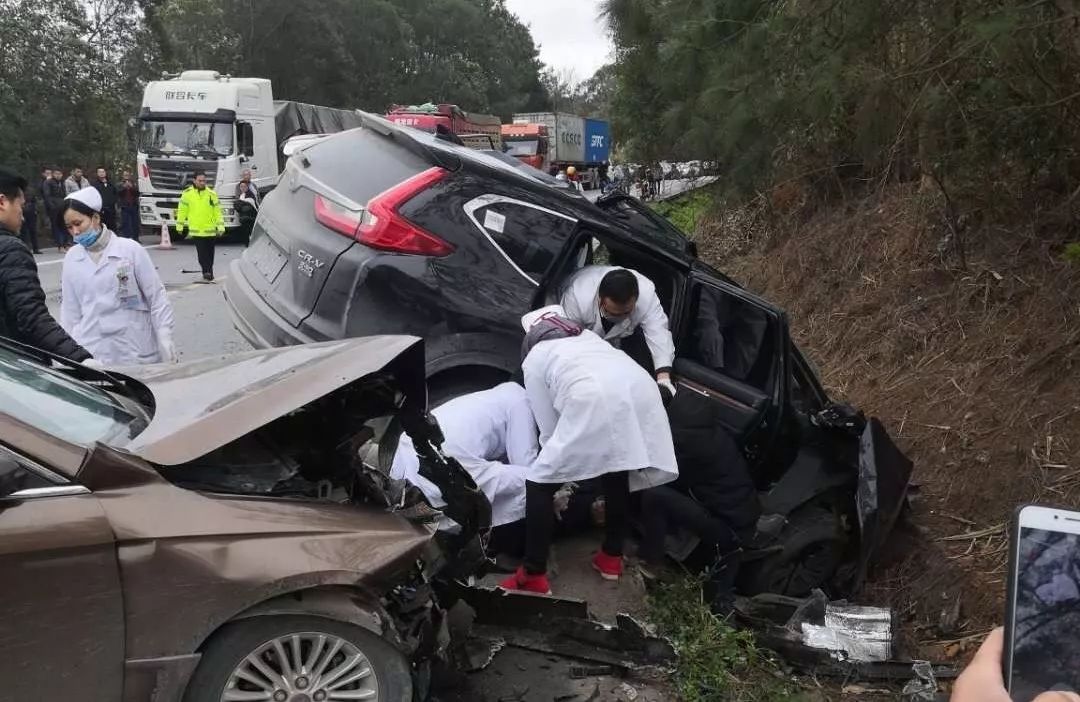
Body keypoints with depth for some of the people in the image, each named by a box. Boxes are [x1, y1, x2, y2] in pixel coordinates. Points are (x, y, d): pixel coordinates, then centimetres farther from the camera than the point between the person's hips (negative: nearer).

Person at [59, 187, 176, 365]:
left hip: (135, 352, -2)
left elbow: (157, 298, -2)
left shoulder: (130, 250, -4)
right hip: (90, 354, 2)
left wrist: (165, 339, -7)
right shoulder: (71, 258, 7)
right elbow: (69, 309, 12)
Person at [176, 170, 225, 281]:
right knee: (202, 253, -10)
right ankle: (206, 272, -12)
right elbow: (182, 210, 9)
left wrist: (221, 226, -3)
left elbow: (218, 211, 2)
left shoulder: (211, 193, 1)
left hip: (210, 229, 2)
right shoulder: (187, 193, 1)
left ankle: (208, 272, 25)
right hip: (196, 229, -1)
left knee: (210, 253, 12)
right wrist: (180, 225, 11)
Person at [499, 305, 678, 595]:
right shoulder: (588, 337, 40)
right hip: (642, 392, 6)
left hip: (597, 404, -6)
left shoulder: (534, 358, 25)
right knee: (617, 477, 30)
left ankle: (533, 576, 12)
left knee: (539, 485, 10)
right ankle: (612, 557, 39)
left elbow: (548, 427, 21)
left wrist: (560, 471, 36)